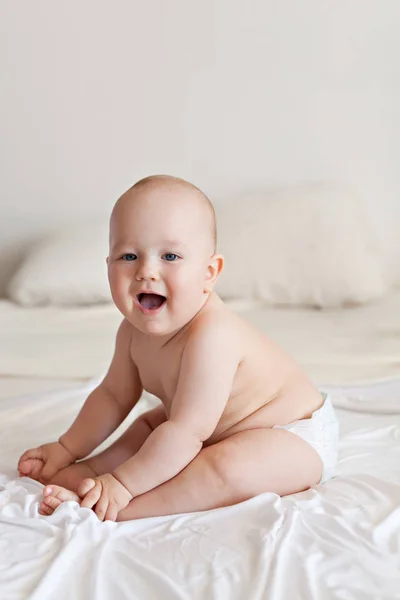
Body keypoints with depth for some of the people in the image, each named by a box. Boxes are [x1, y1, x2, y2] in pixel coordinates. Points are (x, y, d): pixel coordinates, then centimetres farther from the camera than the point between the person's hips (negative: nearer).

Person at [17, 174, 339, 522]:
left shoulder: (211, 336, -35)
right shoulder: (135, 331, -7)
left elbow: (186, 433, -33)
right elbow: (113, 396, 9)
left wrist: (122, 485, -29)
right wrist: (66, 449, 9)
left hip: (297, 437, -9)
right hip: (220, 428, 9)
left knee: (227, 470, -36)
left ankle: (109, 508, -30)